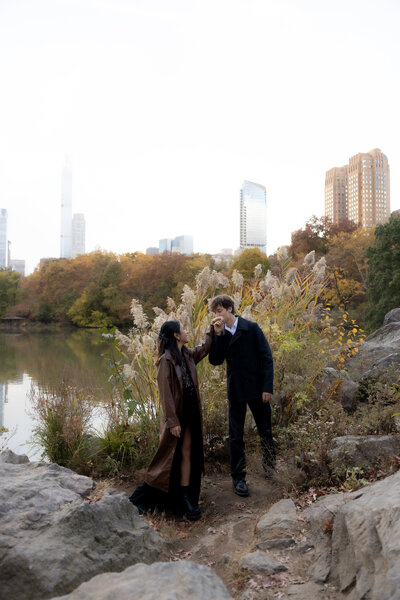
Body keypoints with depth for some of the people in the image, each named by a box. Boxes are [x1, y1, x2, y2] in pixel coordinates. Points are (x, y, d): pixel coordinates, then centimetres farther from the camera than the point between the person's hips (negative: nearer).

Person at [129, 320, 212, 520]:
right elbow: (165, 393, -19)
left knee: (187, 454, 7)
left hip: (190, 414, 7)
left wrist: (213, 328, 13)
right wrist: (172, 421, -19)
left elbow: (205, 347, 22)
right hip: (176, 415, -7)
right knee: (168, 456, 3)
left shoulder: (187, 355, 5)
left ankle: (184, 499, 15)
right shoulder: (166, 360, -17)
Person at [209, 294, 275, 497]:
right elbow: (215, 360, -8)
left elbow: (266, 357, -7)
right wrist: (218, 334, -16)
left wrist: (267, 387, -12)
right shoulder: (220, 334, 3)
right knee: (236, 436, 7)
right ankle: (238, 478, 19)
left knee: (265, 431, 12)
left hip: (257, 389, -2)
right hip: (235, 391, 2)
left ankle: (270, 467, 34)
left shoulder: (251, 328, -7)